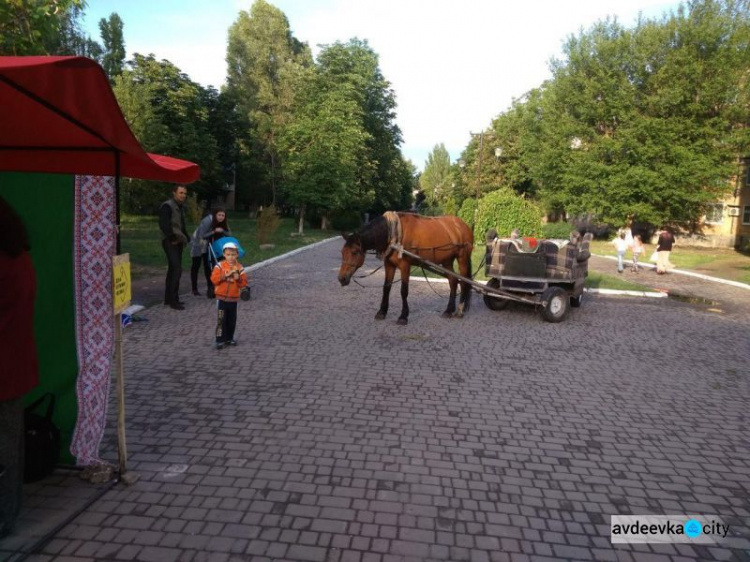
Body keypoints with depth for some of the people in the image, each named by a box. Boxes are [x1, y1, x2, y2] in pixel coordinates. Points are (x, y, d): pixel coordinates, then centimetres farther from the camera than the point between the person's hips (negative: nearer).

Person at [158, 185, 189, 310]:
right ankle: (173, 300, -10)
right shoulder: (167, 206, -12)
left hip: (178, 241, 9)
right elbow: (164, 224, -21)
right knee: (177, 269, -14)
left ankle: (169, 299, 20)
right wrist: (172, 238, -20)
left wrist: (185, 237, 13)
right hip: (170, 242, -9)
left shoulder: (181, 207, 17)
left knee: (173, 270, 12)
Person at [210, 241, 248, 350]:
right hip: (221, 297, -3)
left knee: (232, 320, 11)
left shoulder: (239, 267, 0)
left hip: (234, 298, 3)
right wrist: (225, 276, -21)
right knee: (221, 320, -2)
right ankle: (220, 340, 4)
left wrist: (238, 278, -20)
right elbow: (214, 279, -13)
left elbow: (244, 283, -1)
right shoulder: (219, 266, -6)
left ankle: (229, 338, 25)